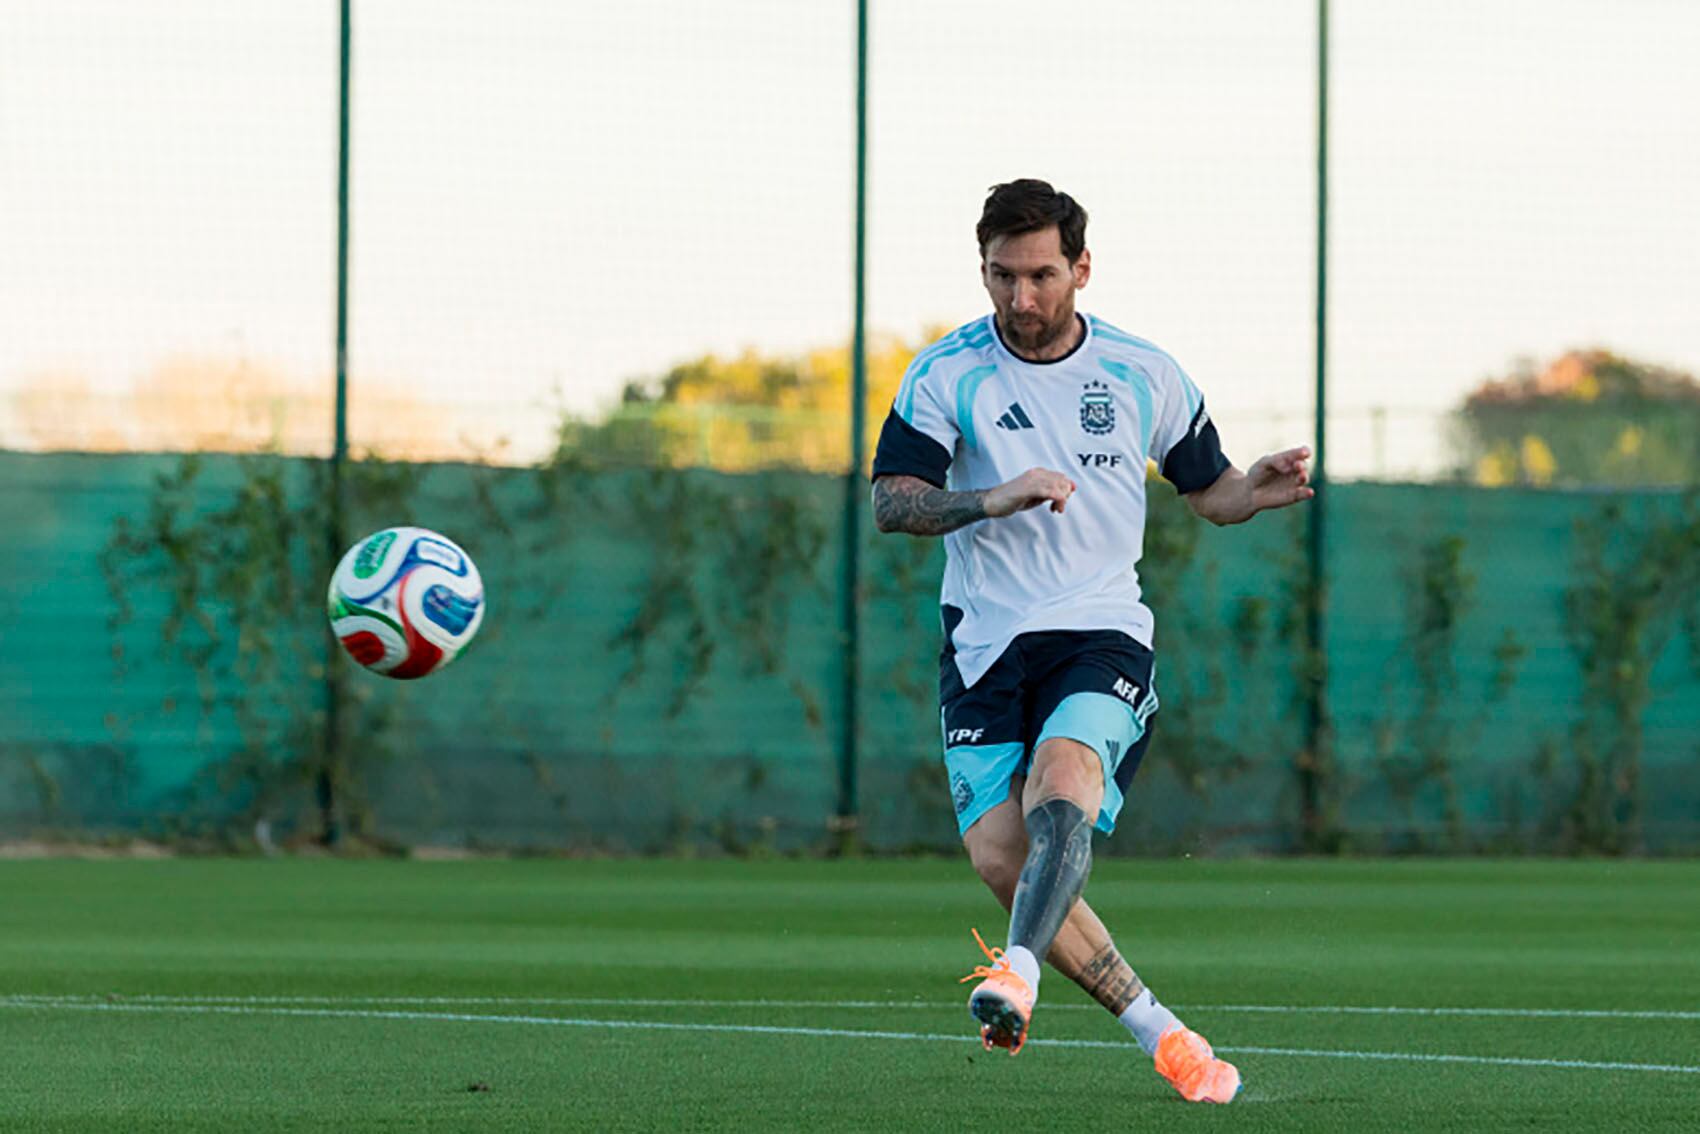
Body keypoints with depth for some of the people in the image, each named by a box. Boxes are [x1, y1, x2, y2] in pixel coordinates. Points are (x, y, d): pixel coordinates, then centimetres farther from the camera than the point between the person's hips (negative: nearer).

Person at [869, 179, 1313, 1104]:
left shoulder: (1144, 375, 5)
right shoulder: (947, 375, 1)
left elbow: (1206, 489, 17)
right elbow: (892, 503, -7)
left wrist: (1254, 493, -6)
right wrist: (993, 499, -23)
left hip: (1102, 635, -1)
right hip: (984, 643, 1)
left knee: (1061, 784, -31)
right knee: (998, 851, -12)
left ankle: (1018, 970, -45)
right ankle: (1154, 1028, -1)